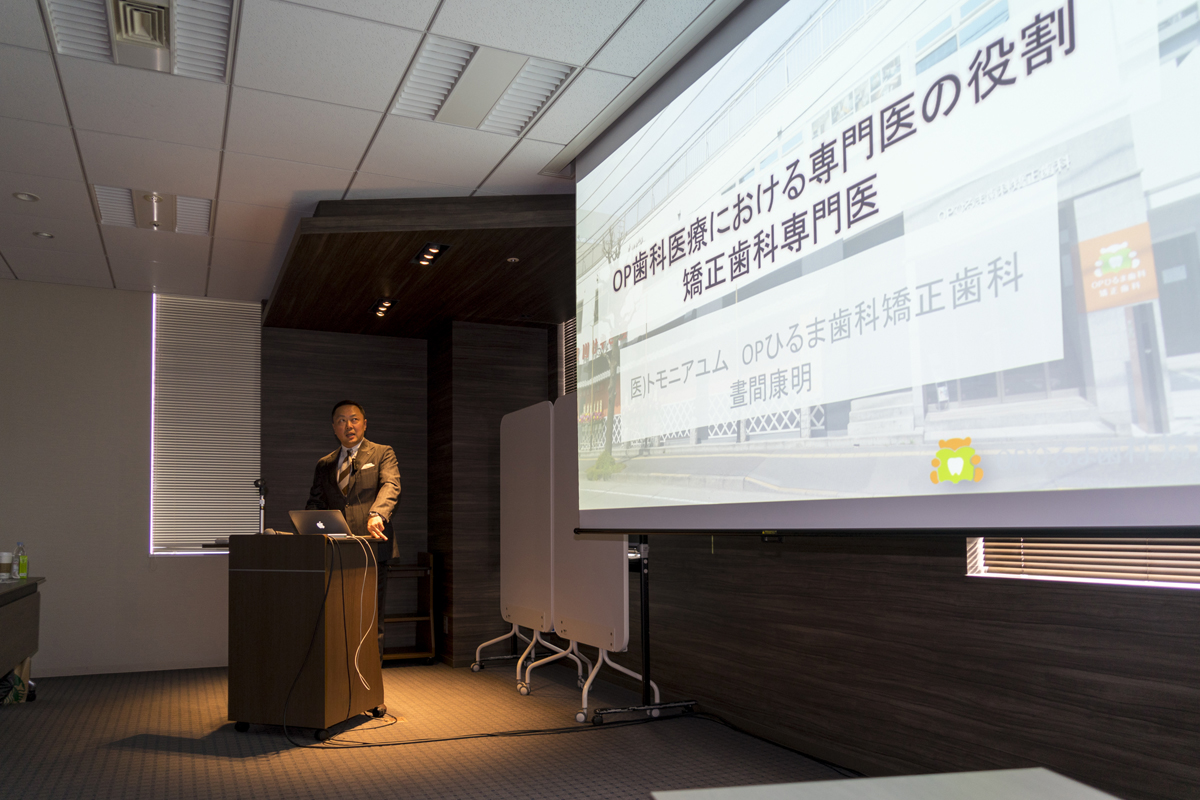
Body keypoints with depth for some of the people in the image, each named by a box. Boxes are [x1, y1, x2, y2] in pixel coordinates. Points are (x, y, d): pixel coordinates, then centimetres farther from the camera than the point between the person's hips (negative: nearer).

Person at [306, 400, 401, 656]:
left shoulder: (382, 454, 7)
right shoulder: (324, 464, 20)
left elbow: (391, 486, -10)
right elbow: (315, 503, 18)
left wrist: (377, 513, -31)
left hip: (372, 548, -3)